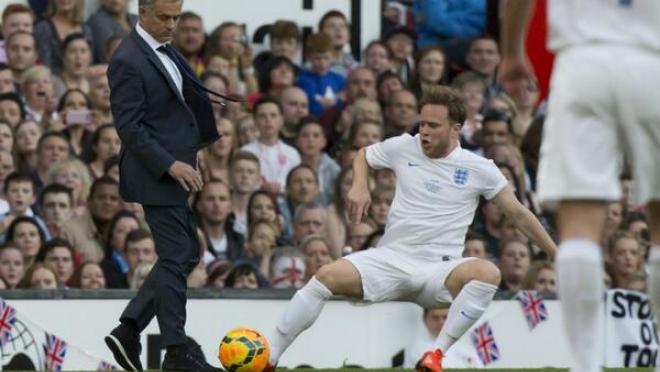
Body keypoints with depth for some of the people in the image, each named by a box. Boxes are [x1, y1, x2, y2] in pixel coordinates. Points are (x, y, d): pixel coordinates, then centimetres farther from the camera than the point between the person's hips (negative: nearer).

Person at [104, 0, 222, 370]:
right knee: (176, 257, -5)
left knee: (187, 255, 12)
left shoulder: (165, 50, 12)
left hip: (176, 170, 10)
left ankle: (128, 332, 14)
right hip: (156, 174, -10)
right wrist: (170, 165, -23)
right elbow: (129, 126, -19)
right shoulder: (128, 61, -16)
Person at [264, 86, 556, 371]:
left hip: (438, 269, -1)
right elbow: (363, 155, 27)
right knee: (327, 276, -25)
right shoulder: (404, 148, 7)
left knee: (488, 273, -35)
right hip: (390, 259, 1)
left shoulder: (478, 169, 3)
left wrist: (557, 254, 6)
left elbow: (518, 214, 9)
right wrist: (359, 186, 5)